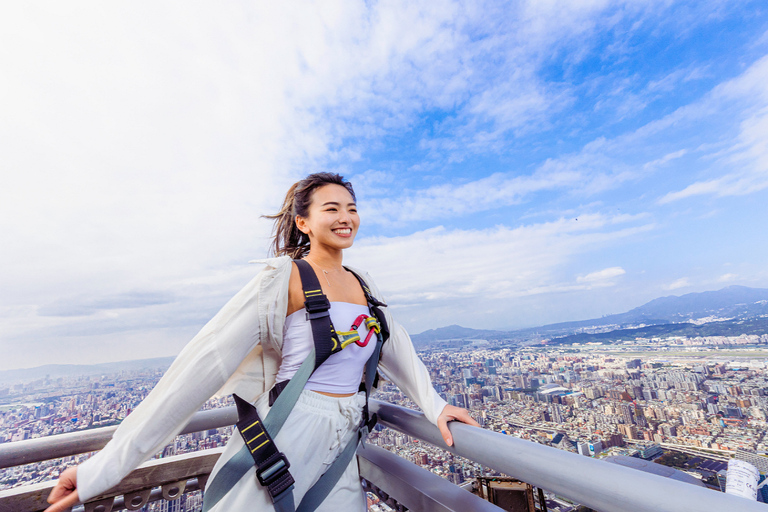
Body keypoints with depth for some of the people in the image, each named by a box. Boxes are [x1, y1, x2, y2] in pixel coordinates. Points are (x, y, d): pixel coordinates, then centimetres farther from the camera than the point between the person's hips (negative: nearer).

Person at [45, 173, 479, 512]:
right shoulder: (287, 278, -14)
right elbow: (206, 362, -16)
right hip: (288, 438, -5)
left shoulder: (363, 284, 5)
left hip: (343, 445, 6)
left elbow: (397, 347, 12)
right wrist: (104, 467, -15)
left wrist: (435, 405, 7)